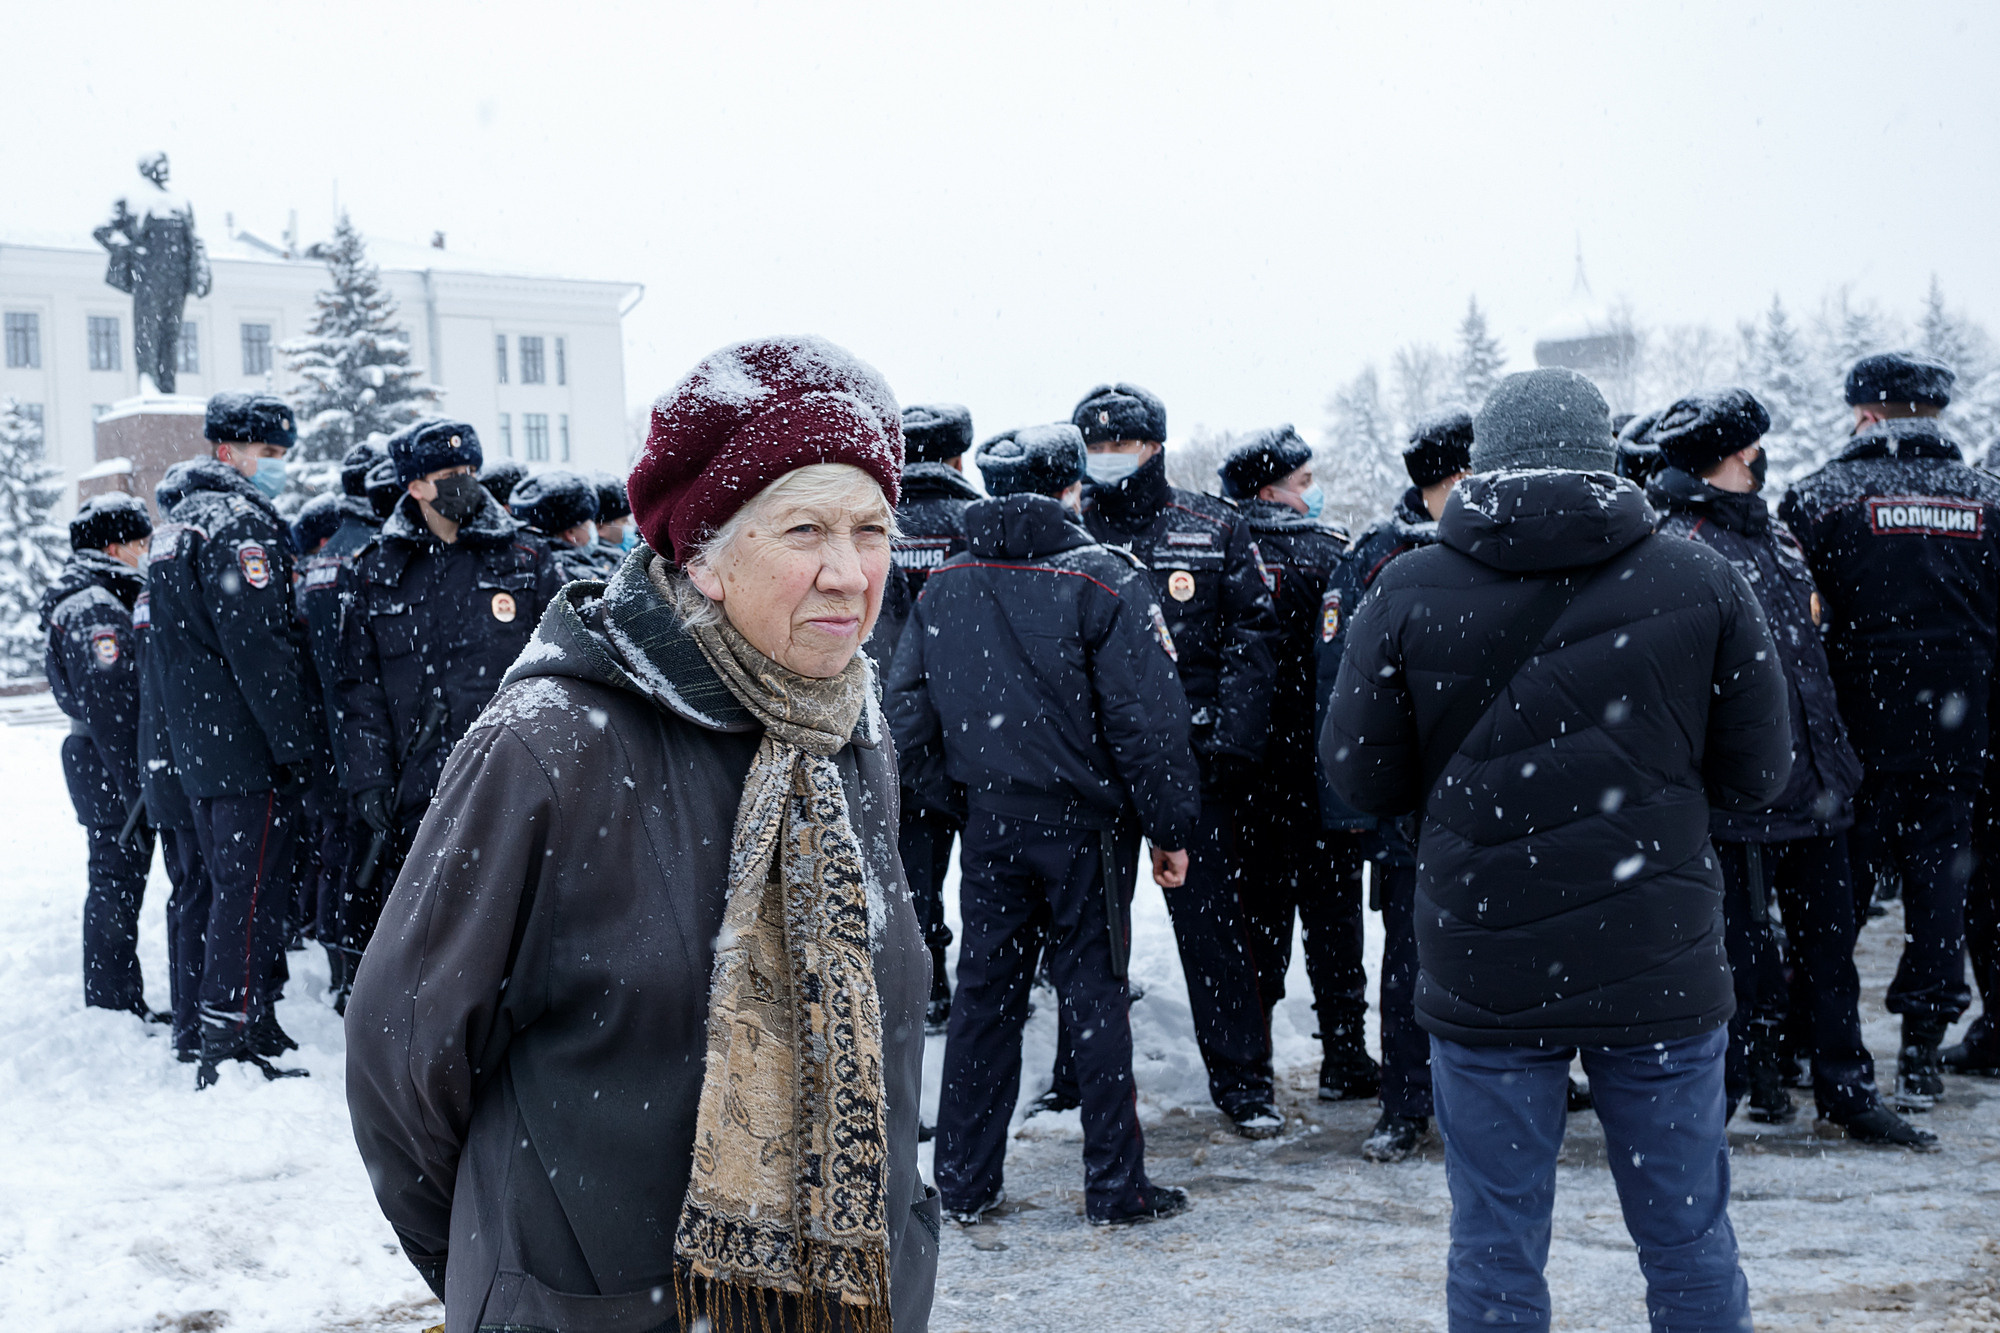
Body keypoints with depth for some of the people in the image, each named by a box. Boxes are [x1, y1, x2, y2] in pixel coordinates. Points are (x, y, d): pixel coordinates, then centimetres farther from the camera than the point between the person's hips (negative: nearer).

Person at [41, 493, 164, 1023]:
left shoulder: (89, 601, 17)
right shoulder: (96, 609, -17)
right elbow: (110, 706, -22)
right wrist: (140, 785, -22)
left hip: (98, 760, 11)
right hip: (112, 766, -11)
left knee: (115, 879, 17)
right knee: (118, 880, -4)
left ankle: (110, 999, 26)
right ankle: (115, 1004, 3)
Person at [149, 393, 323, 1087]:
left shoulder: (175, 524, 19)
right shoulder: (243, 524, -13)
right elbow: (260, 647, -21)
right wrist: (301, 746, -18)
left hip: (199, 745, 10)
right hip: (253, 748, -10)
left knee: (230, 889, 16)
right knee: (249, 893, -6)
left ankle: (252, 1026, 24)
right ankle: (232, 1044, -4)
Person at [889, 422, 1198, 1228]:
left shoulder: (941, 587, 3)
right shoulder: (1103, 580, -12)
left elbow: (907, 712, 4)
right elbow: (1147, 718, -15)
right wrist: (1170, 828, -7)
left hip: (989, 822, 4)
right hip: (1086, 822, -4)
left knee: (985, 992, 12)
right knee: (1094, 995, 4)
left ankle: (964, 1183, 20)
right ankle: (1115, 1188, 14)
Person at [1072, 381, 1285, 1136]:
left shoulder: (1214, 530, 5)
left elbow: (1251, 638, 3)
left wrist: (1232, 740, -7)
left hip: (1191, 755, -2)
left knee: (1210, 915, 0)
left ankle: (1241, 1076, 10)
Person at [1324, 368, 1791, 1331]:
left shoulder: (1407, 595, -5)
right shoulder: (1700, 583, -3)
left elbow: (1359, 779, 0)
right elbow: (1756, 775, 3)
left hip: (1483, 974, -1)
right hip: (1662, 965, 1)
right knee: (1690, 1241, 14)